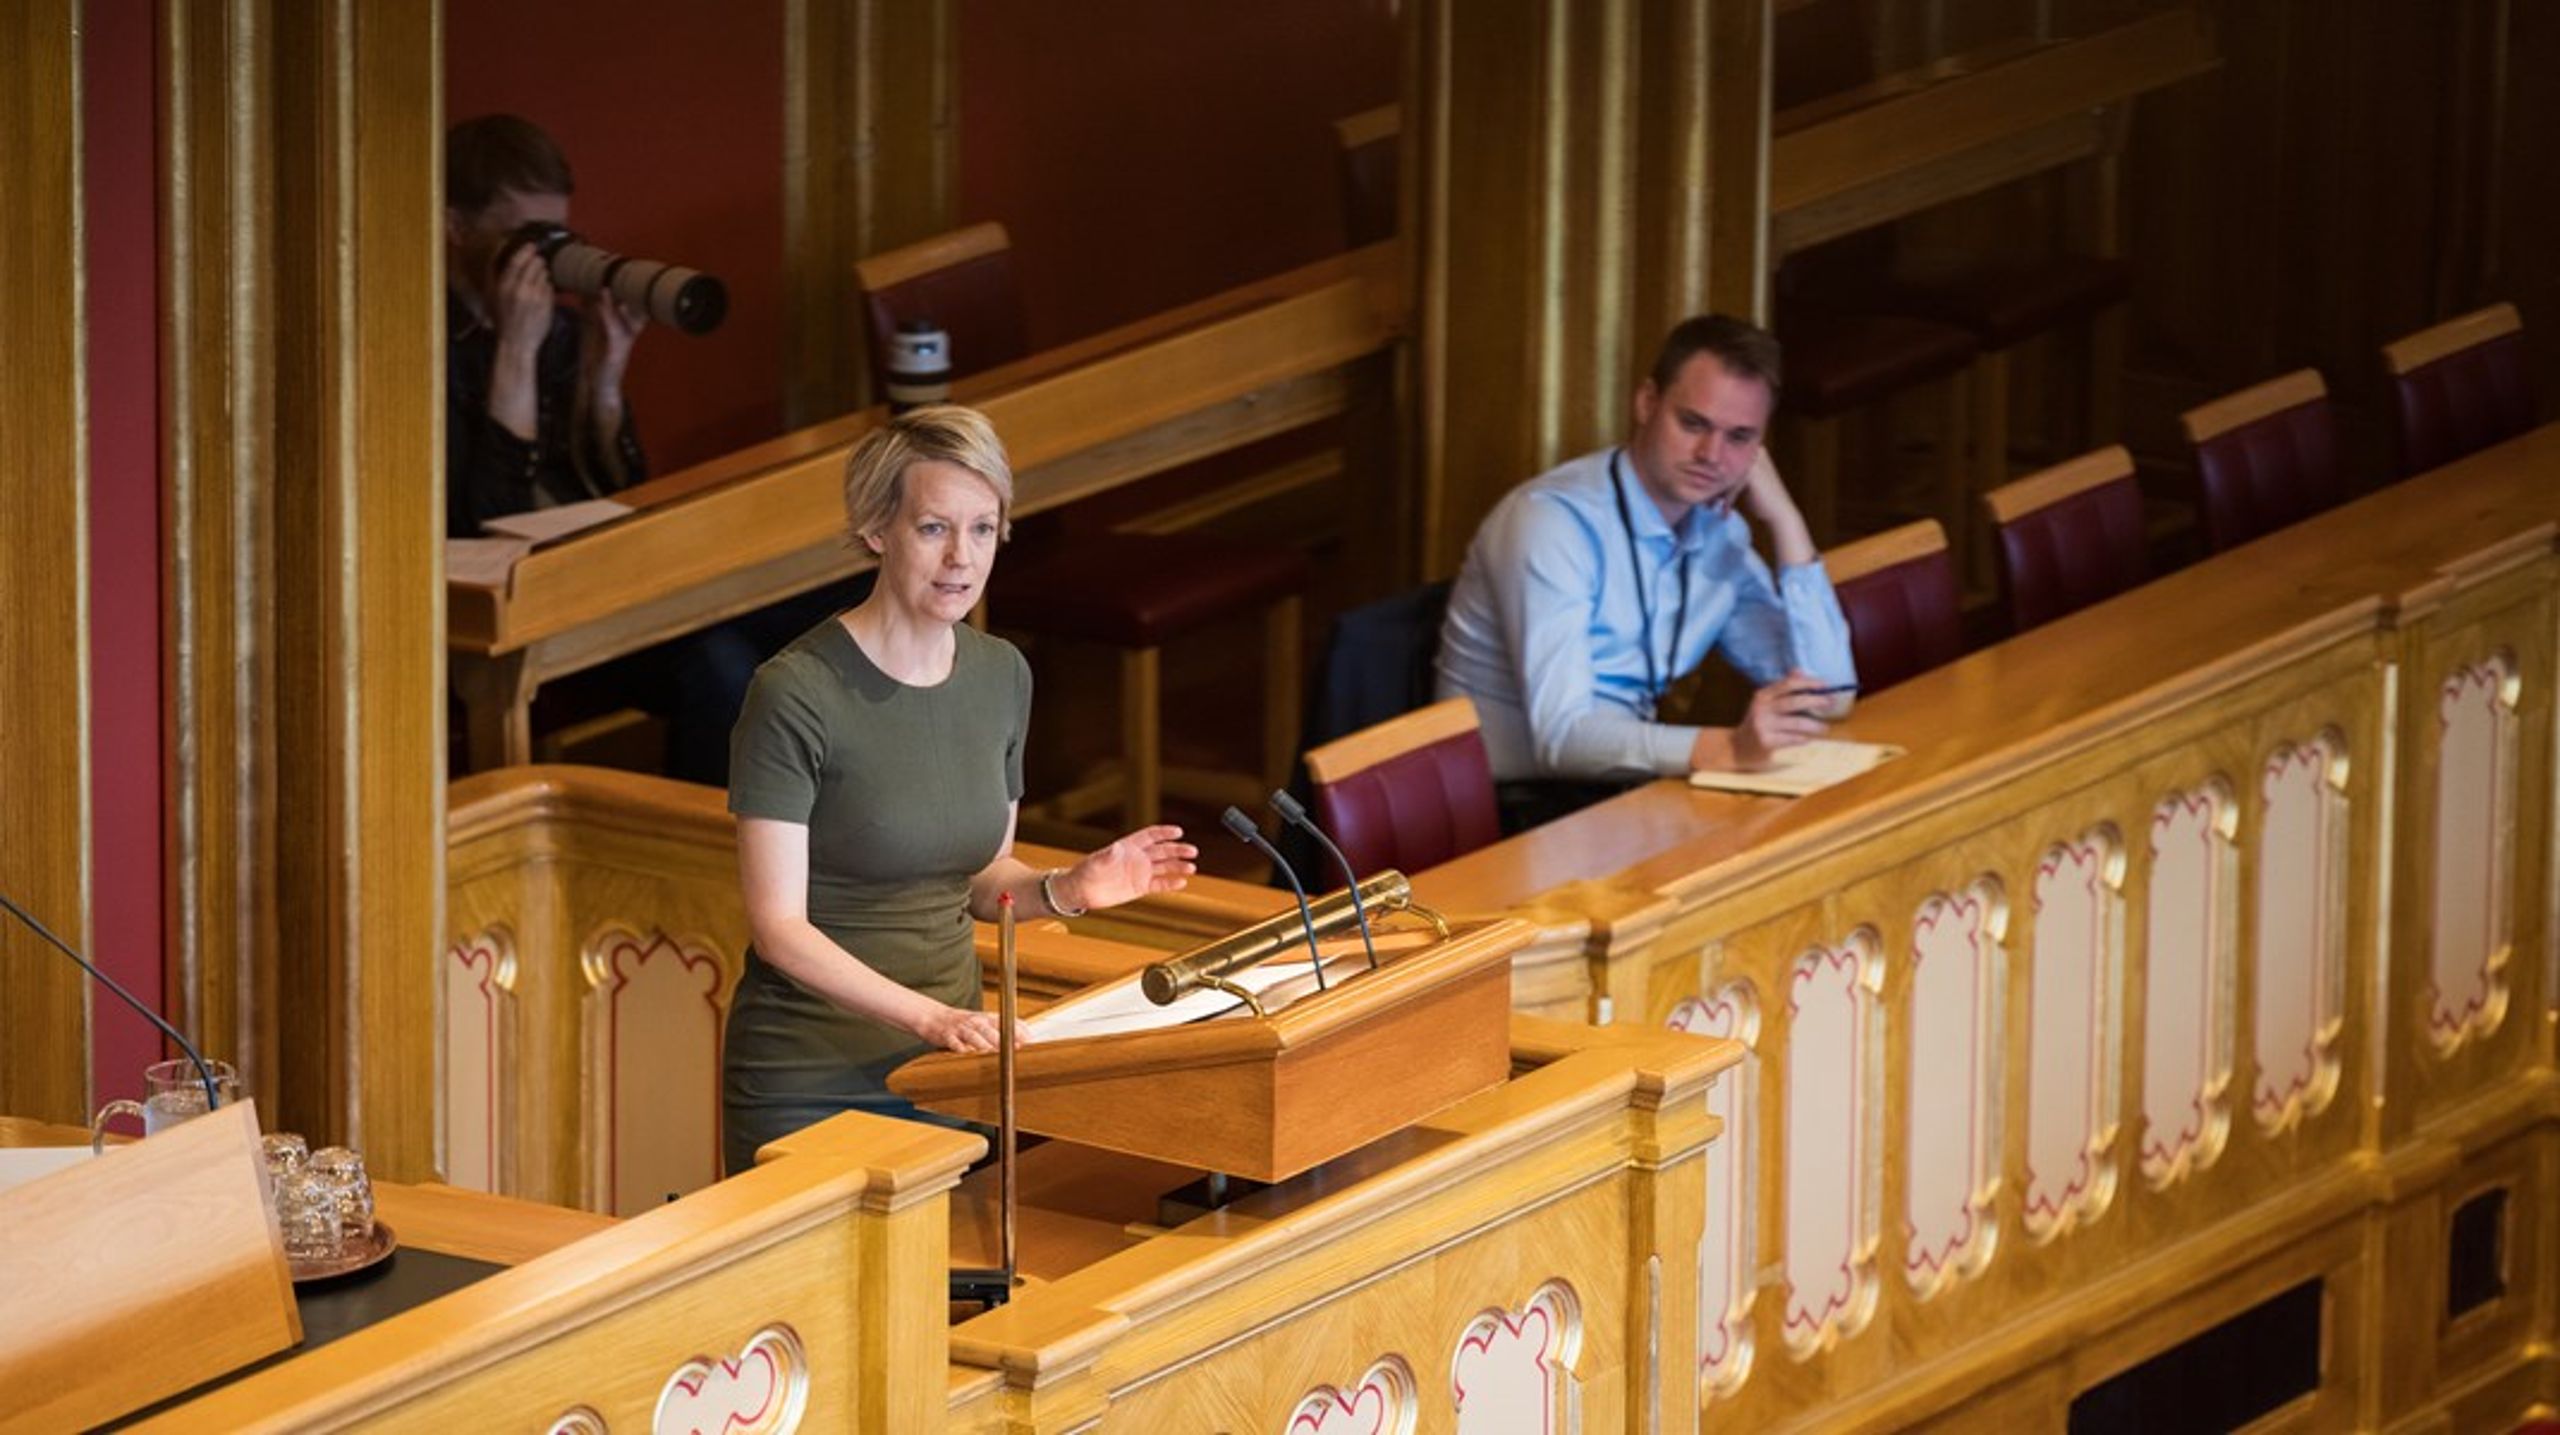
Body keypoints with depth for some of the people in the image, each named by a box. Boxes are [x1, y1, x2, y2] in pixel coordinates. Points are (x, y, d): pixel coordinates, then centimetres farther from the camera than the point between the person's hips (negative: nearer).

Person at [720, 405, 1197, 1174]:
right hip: (810, 1092, -6)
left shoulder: (1001, 676, 5)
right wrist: (932, 1016, -27)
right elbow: (780, 928, -18)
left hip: (944, 1076, 6)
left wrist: (1066, 890, -5)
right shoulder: (797, 694, -16)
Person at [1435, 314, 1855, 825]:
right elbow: (1561, 735, -27)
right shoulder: (1554, 519, -16)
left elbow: (1828, 695, 5)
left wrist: (1784, 520, -2)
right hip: (1517, 810, -7)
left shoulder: (1719, 535, 7)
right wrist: (1728, 748, -41)